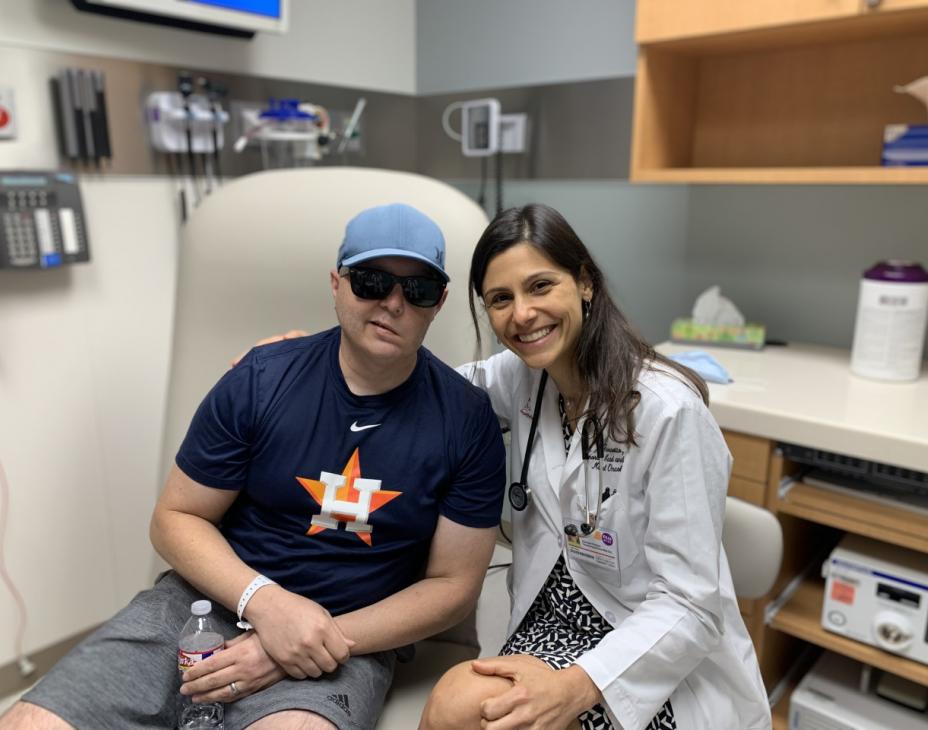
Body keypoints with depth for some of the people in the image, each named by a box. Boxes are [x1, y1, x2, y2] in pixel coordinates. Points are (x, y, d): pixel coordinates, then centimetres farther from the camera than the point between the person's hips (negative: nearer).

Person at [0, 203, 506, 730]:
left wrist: (325, 641, -16)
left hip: (352, 632, -2)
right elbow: (176, 518, 2)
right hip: (217, 595, 3)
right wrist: (264, 600, -17)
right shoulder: (260, 381, -6)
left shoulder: (467, 419, -8)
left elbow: (454, 585, -4)